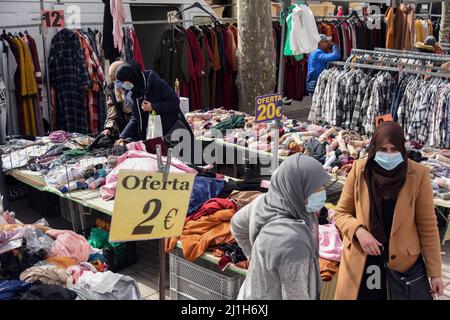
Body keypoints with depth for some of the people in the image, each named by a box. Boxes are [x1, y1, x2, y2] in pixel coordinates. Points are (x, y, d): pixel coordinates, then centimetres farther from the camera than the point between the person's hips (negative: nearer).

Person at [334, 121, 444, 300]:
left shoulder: (418, 174, -9)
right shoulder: (360, 169, -7)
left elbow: (427, 225, -3)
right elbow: (341, 213, 2)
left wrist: (434, 272, -1)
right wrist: (358, 231, -18)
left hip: (404, 262, -1)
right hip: (361, 261, 1)